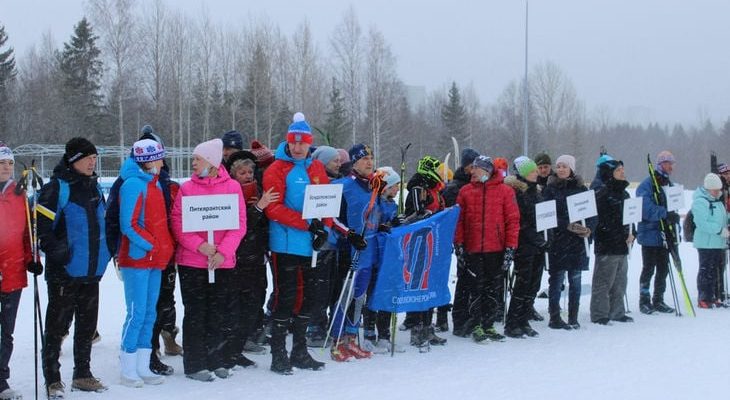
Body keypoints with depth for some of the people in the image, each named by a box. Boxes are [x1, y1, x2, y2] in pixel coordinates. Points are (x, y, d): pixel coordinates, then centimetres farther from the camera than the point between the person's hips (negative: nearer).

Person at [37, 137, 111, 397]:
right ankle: (52, 379, 8)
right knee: (57, 326, 0)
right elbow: (41, 223, -15)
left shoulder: (94, 187, 13)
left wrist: (106, 250, 15)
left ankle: (83, 375, 26)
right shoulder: (57, 188, -11)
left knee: (87, 326, 14)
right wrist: (55, 250, -22)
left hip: (92, 270, 7)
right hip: (65, 271, -7)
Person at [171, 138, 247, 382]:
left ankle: (219, 361, 19)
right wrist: (199, 245, -17)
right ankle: (195, 364, 10)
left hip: (223, 262, 1)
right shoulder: (187, 188, 3)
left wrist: (223, 251, -13)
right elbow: (178, 224, -3)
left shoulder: (232, 187, 2)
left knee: (220, 313, 8)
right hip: (191, 262, 0)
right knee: (195, 313, 3)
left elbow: (239, 224, -2)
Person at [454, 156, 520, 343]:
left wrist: (510, 248, -6)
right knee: (477, 288, 2)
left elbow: (513, 220, -1)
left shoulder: (505, 191, 0)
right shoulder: (465, 192, 6)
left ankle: (488, 325, 15)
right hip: (473, 249, 1)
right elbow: (459, 220, 7)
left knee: (494, 289, 5)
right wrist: (459, 244, 0)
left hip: (497, 249, -1)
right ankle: (478, 325, 9)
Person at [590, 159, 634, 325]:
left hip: (622, 246, 9)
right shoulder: (603, 194, -12)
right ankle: (599, 314, 1)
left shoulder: (624, 194, 15)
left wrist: (631, 234, 4)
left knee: (620, 281, 14)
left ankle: (617, 312, 23)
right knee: (604, 282, -4)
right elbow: (604, 222, -17)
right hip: (607, 247, -8)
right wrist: (624, 235, -14)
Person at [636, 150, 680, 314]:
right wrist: (665, 213, -31)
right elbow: (646, 209, -22)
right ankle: (644, 301, 8)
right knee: (648, 269, -1)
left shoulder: (669, 185, 15)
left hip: (664, 235, 7)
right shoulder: (646, 185, -10)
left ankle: (658, 300, 19)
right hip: (650, 235, -7)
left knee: (663, 269, 10)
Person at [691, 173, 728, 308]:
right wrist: (720, 230, -25)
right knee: (706, 271, -5)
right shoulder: (700, 202, -14)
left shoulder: (717, 201, 16)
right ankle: (703, 299, -1)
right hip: (706, 243, -9)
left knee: (715, 271, 14)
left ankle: (713, 297, 23)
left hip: (719, 243, 9)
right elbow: (702, 223, -23)